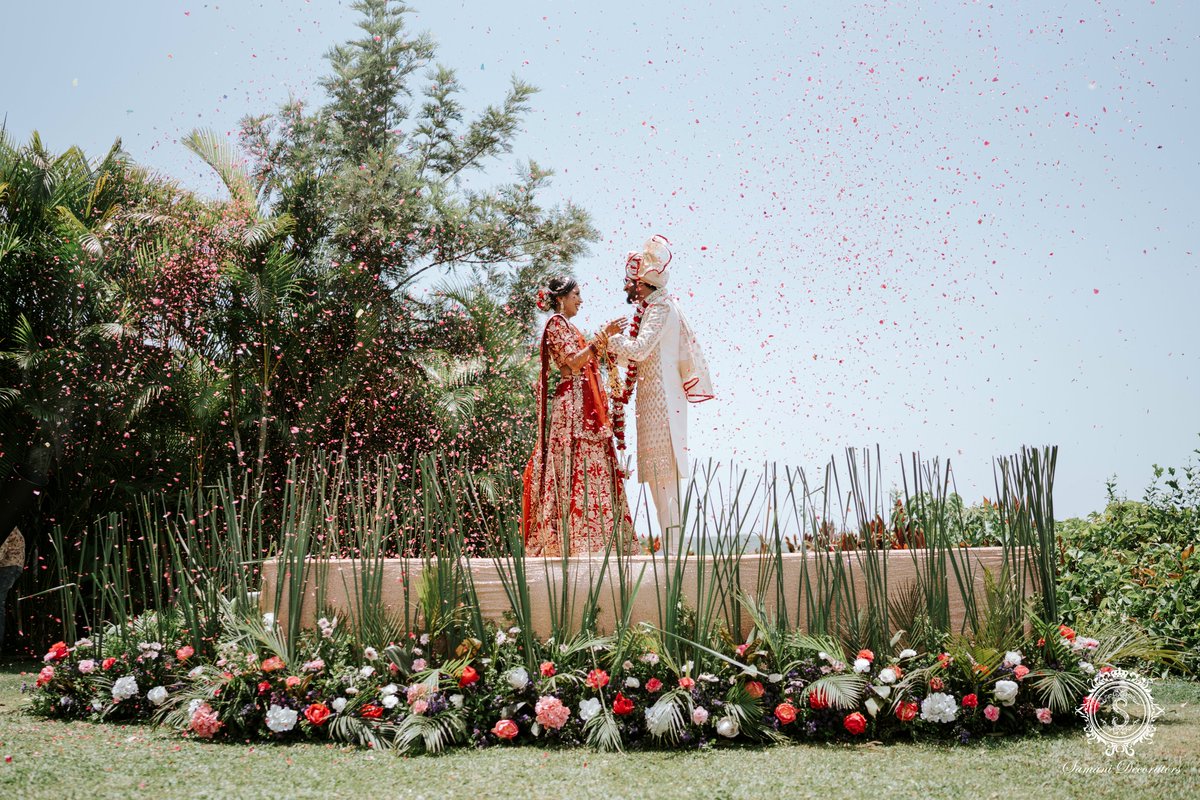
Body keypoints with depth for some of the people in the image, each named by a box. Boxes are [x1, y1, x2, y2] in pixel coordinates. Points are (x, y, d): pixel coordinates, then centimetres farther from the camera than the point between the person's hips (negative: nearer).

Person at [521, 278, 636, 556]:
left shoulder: (567, 326, 24)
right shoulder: (556, 323, -6)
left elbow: (587, 363, 22)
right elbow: (573, 363, -17)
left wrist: (605, 338, 17)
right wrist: (601, 337, -16)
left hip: (583, 408, 10)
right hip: (571, 405, -10)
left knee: (590, 467, 4)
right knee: (575, 467, -13)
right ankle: (573, 542, -16)